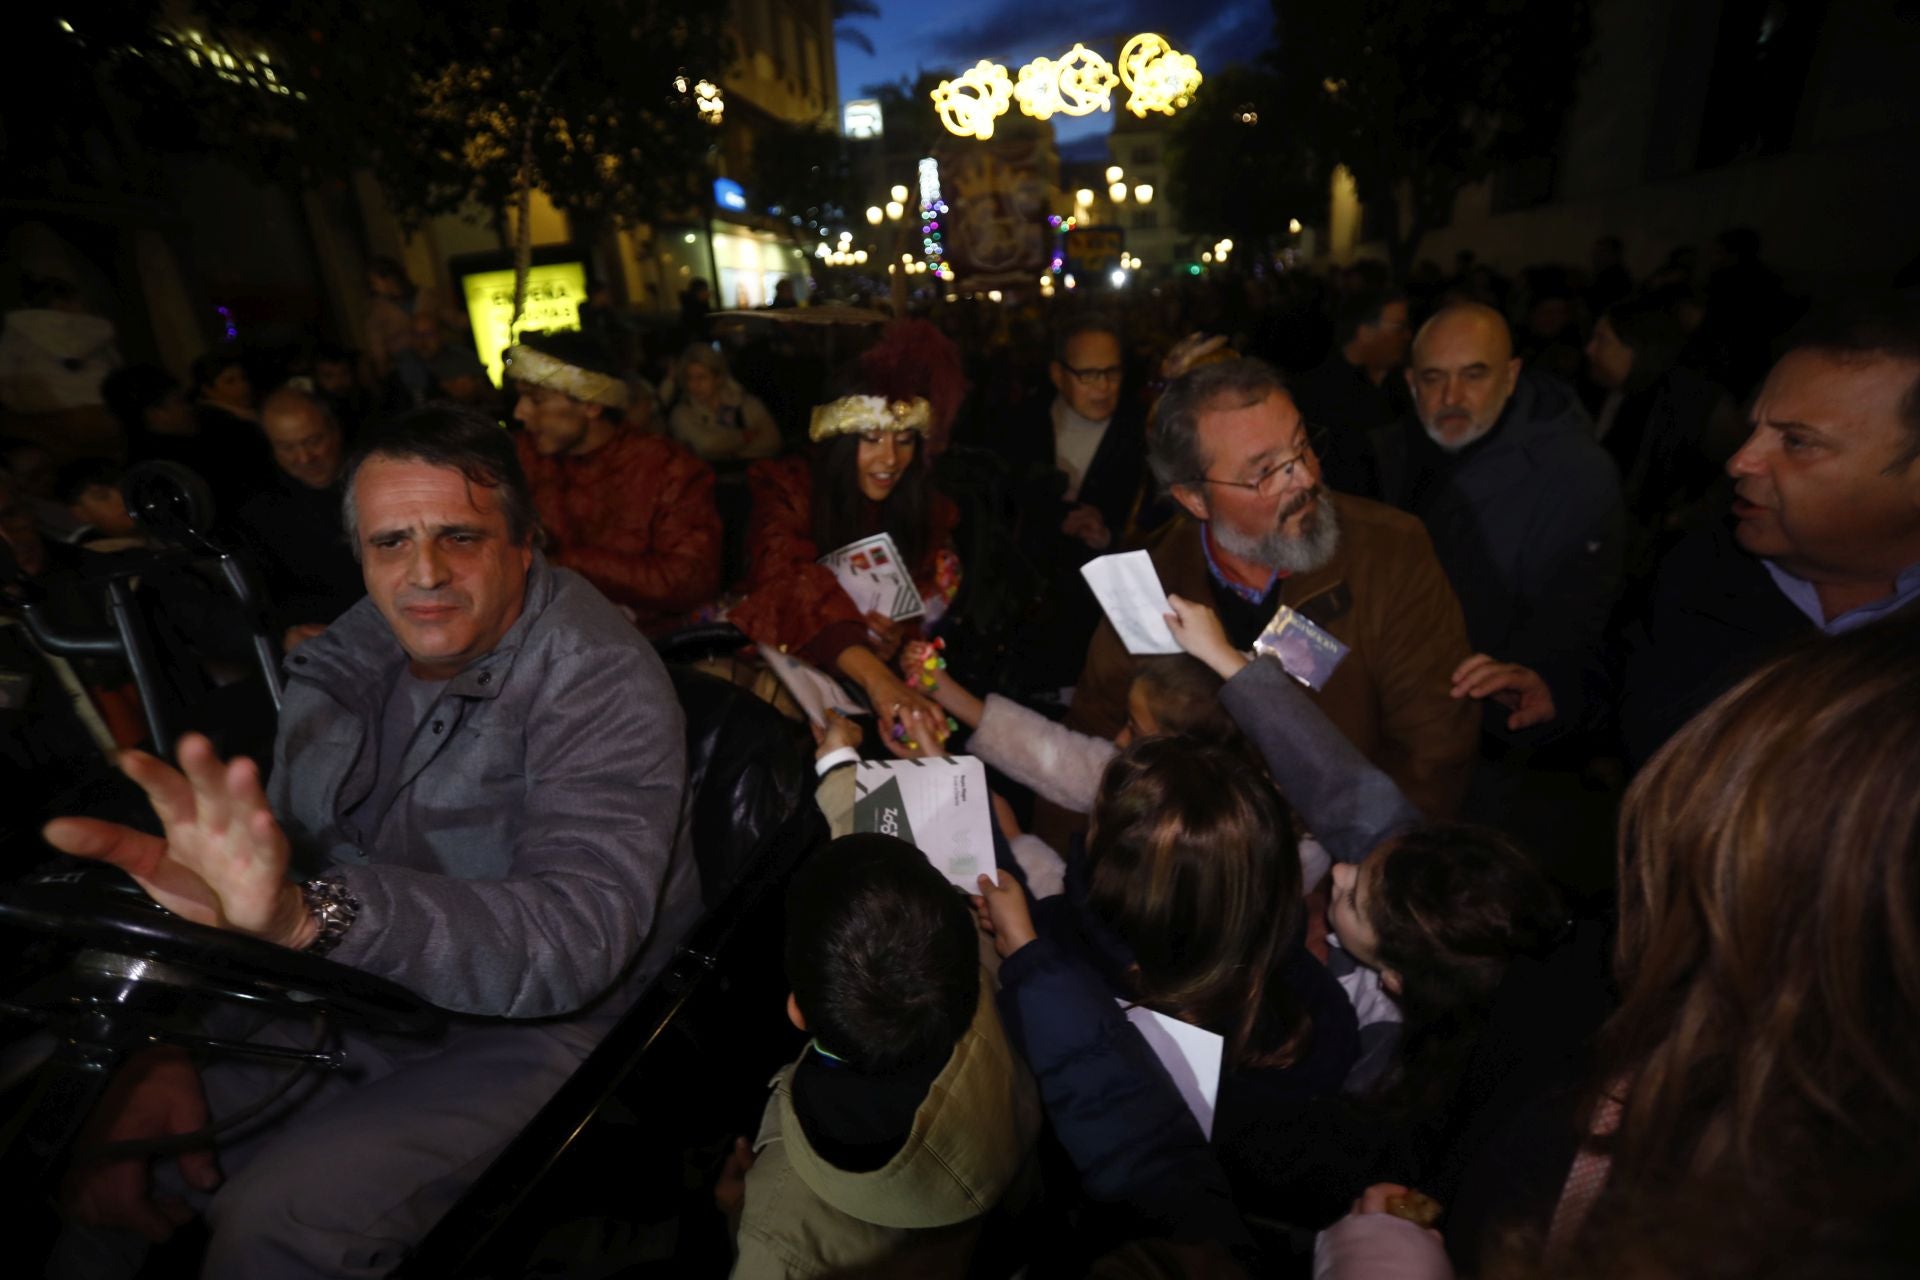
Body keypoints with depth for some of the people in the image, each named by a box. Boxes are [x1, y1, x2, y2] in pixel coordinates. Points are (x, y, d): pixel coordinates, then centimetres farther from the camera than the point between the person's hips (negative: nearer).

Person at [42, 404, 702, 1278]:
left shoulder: (603, 685, -24)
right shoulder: (355, 656, -2)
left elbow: (577, 933, -37)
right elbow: (261, 866, 2)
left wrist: (311, 909, -49)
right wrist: (163, 1052, -10)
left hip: (537, 1022, -6)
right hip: (364, 987, 6)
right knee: (104, 1173, 4)